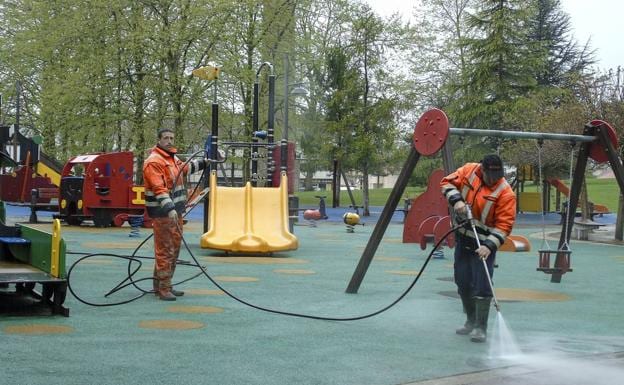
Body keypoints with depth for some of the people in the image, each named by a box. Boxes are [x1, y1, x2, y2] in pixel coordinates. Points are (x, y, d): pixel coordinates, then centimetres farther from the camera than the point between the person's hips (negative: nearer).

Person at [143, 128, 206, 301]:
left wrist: (203, 163, 39)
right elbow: (159, 188, -25)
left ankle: (161, 285, 24)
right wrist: (169, 208, -33)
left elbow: (185, 168, 39)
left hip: (175, 211, 10)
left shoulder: (173, 159, 17)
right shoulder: (153, 162, -14)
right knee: (164, 251, -8)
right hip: (162, 213, -10)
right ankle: (163, 289, -3)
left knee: (174, 248, 14)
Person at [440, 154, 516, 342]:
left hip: (484, 243, -5)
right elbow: (447, 182, 1)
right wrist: (456, 200, -17)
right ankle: (471, 321, 30)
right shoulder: (468, 171, -7)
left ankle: (481, 327, 0)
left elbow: (504, 225, -19)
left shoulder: (505, 192, -19)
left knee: (482, 285, -10)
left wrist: (489, 246, -28)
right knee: (463, 282, 13)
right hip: (462, 238, 5)